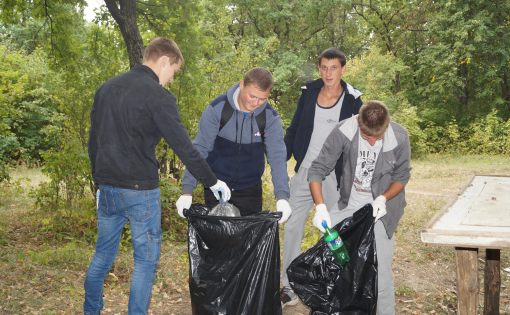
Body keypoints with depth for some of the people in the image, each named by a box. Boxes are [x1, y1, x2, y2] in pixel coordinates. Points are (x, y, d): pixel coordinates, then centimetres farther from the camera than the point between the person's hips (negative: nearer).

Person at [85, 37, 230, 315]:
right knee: (146, 259, 6)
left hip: (107, 188, 7)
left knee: (103, 254, 18)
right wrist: (212, 181, -5)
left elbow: (93, 142, 15)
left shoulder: (106, 89, 10)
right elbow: (183, 147, -15)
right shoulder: (157, 95, -13)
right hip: (140, 190, -7)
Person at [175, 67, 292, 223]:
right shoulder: (217, 108, -16)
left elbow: (277, 156, -15)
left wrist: (282, 196, -28)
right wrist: (187, 190, -22)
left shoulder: (270, 117, -11)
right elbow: (200, 149, -15)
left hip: (250, 190, 2)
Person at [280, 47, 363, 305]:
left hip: (334, 175, -3)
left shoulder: (352, 100, -4)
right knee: (292, 226, 3)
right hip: (304, 171, 3)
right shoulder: (309, 92, 3)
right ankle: (289, 287, 14)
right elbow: (293, 129, 8)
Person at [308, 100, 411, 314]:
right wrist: (320, 206, -31)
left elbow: (402, 176, -5)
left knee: (379, 271, -8)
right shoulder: (343, 132, -21)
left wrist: (383, 198, -22)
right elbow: (317, 170, -17)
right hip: (349, 202, 2)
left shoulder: (399, 138, -20)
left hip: (381, 204, -2)